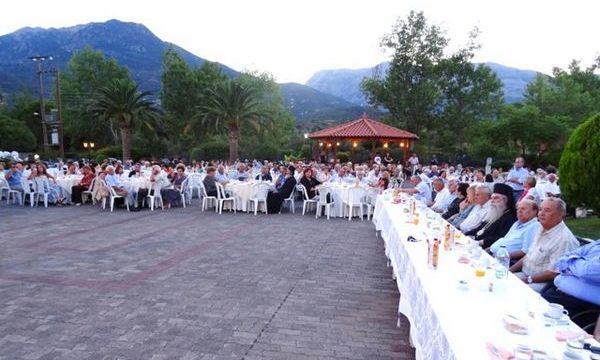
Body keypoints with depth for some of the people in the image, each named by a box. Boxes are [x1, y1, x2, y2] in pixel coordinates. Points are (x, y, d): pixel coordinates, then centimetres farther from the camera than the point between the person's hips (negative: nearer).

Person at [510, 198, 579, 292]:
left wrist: (527, 280, -18)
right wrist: (510, 270, 8)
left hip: (544, 283, -9)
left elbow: (553, 273, -22)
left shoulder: (564, 239, -20)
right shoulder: (543, 230, 10)